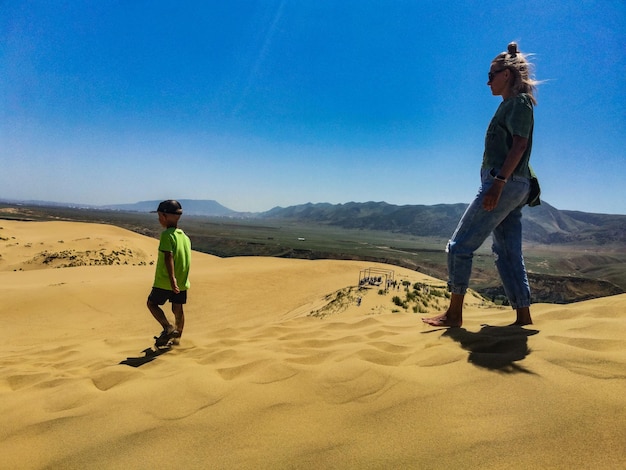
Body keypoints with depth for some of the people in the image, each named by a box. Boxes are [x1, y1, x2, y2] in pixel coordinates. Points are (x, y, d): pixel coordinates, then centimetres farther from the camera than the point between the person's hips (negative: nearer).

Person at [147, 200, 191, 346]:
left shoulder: (166, 234, -13)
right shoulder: (185, 237, 10)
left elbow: (169, 257, -24)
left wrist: (172, 279, -30)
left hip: (164, 282, -7)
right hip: (182, 282, 7)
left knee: (152, 303, 10)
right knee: (178, 309, 14)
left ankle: (168, 327, -5)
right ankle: (176, 337, 22)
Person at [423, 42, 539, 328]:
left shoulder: (519, 101, -3)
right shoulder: (511, 104, 24)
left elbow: (519, 144, -16)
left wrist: (498, 181, -26)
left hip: (505, 183, -10)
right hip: (512, 187, 10)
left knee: (460, 245, -10)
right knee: (508, 254, 8)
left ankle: (454, 314, -5)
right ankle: (523, 316, 11)